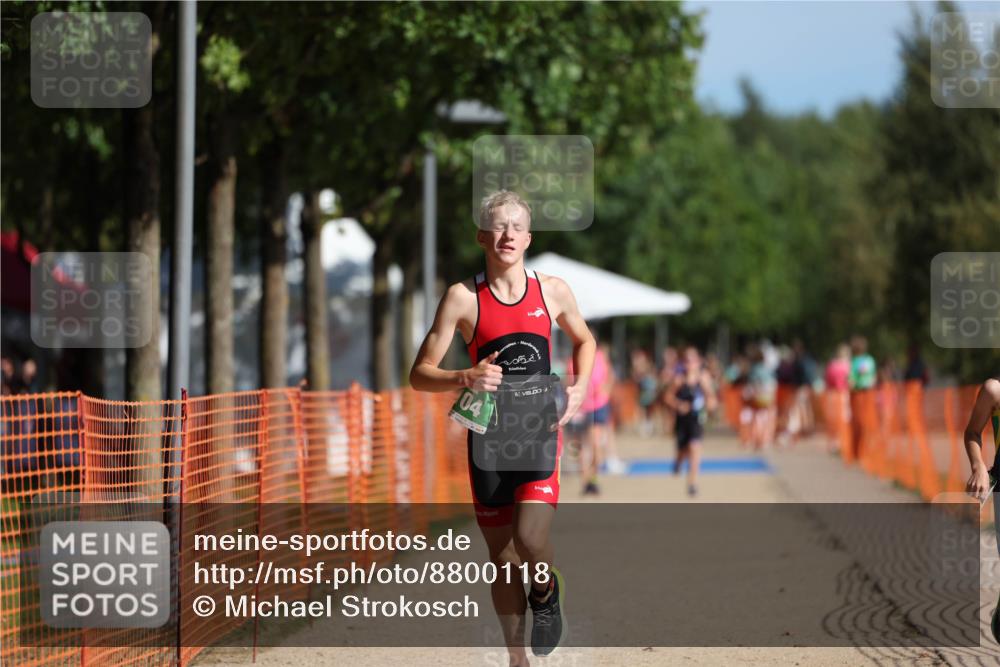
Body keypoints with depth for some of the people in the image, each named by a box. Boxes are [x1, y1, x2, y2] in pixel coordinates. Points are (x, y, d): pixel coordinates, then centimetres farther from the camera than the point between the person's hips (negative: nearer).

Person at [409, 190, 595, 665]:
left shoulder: (553, 291, 2)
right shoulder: (463, 298, -4)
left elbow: (584, 340, 23)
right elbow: (419, 375, -4)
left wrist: (579, 387, 5)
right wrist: (464, 379, -23)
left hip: (540, 434, 0)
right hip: (488, 440, 0)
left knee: (530, 541, -22)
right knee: (502, 558, 6)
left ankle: (546, 591, 13)